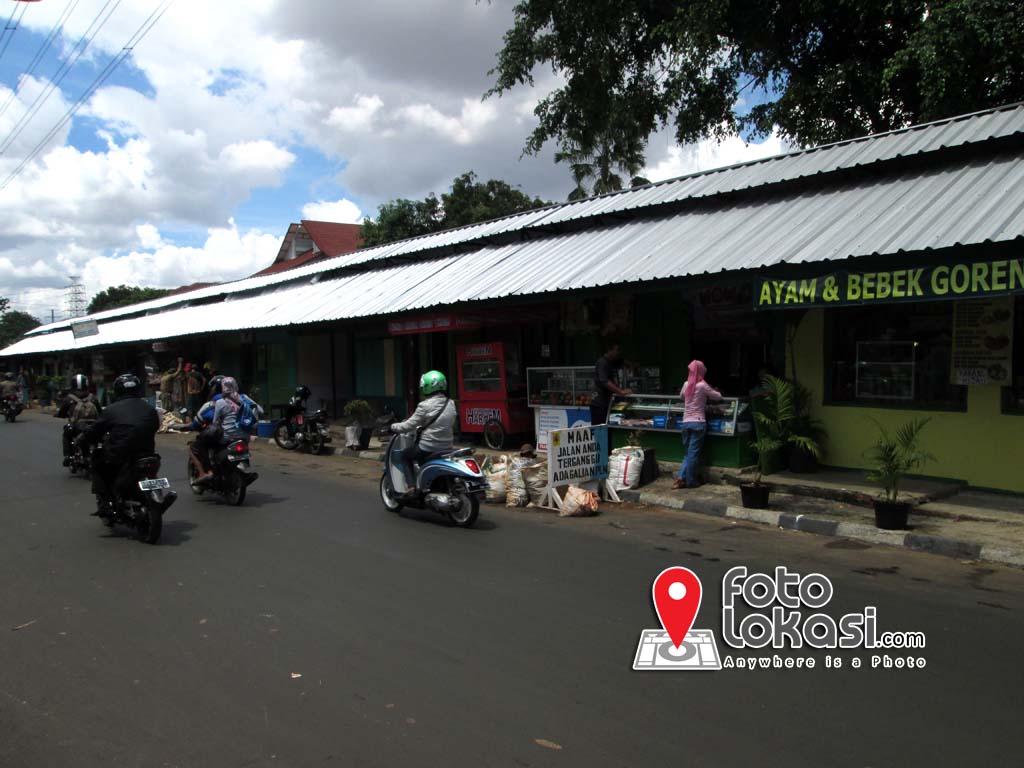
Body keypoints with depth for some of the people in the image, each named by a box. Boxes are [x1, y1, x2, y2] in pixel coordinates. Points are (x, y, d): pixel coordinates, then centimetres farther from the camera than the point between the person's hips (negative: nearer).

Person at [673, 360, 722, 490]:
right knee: (694, 453, 1)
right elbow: (718, 397, 0)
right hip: (698, 423, -5)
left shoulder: (686, 385, 7)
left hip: (686, 423, 5)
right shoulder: (702, 385, -9)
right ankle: (690, 481, 6)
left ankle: (681, 477, 0)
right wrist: (708, 395, 18)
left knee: (687, 453, 14)